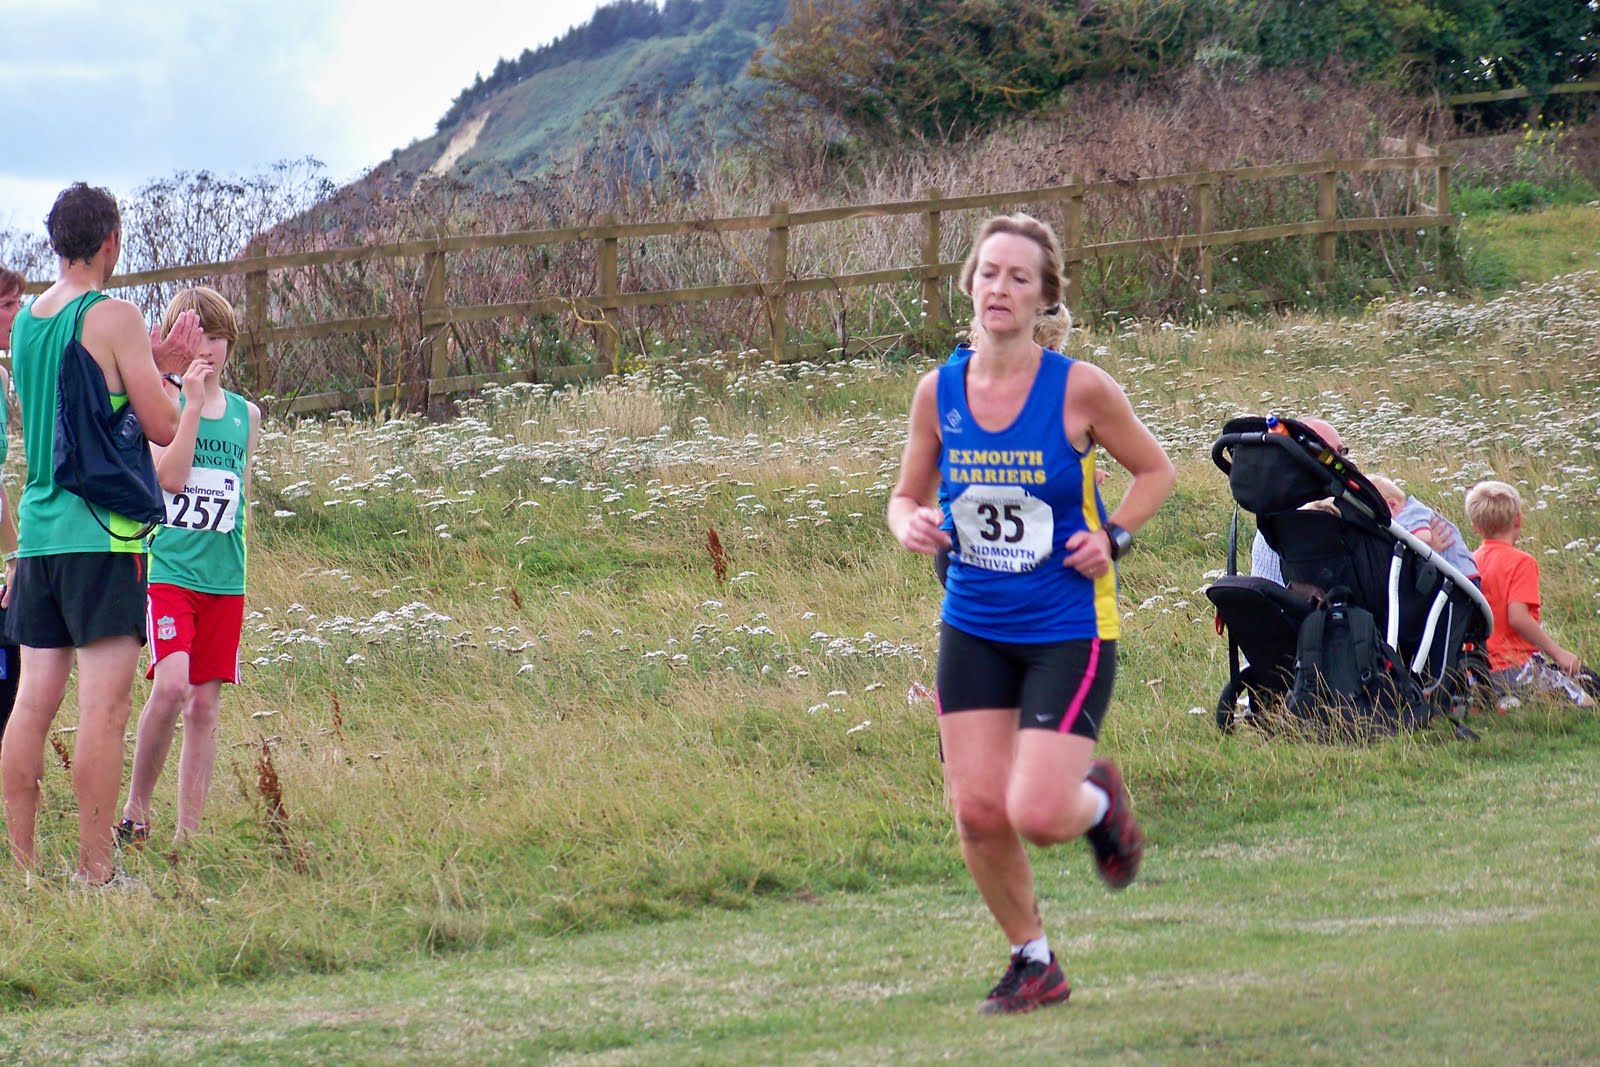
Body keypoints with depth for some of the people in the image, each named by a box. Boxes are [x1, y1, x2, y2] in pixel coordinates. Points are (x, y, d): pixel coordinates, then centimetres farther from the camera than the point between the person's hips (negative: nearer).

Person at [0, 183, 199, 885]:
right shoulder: (114, 319, -9)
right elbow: (161, 426, -8)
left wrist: (154, 362, 23)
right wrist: (165, 372, 10)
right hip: (102, 532, -7)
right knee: (104, 705, -8)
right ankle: (95, 874, -12)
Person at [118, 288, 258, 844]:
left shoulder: (246, 413, 12)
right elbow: (170, 476, -15)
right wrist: (193, 403, -16)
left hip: (223, 579, 5)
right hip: (168, 570, -5)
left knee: (205, 703, 4)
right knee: (171, 685, -21)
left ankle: (189, 830, 8)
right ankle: (135, 808, -6)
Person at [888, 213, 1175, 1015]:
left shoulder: (1079, 388, -11)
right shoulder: (939, 391, -1)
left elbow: (1155, 471, 4)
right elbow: (907, 494, 11)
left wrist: (1112, 536, -12)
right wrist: (910, 524, -12)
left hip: (1069, 628, -4)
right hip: (974, 627, 4)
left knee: (1036, 814, -15)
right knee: (977, 808, -3)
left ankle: (1098, 799, 23)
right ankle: (1033, 962, 20)